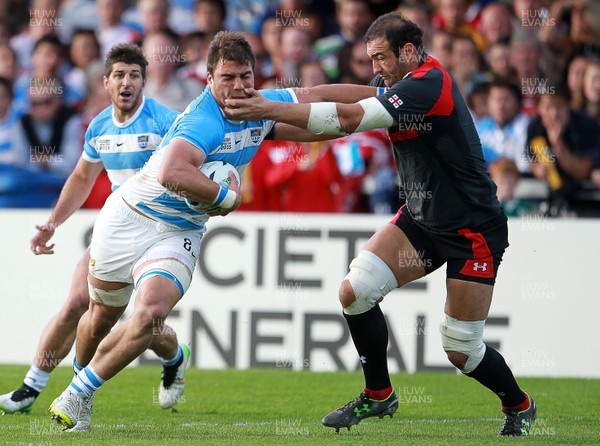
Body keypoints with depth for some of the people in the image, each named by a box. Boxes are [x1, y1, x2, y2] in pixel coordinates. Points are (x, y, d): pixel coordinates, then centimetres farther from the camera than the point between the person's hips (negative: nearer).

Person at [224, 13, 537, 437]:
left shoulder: (429, 85, -25)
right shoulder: (402, 85, 4)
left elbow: (349, 119, -29)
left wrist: (270, 109, -29)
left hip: (474, 230, -9)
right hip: (421, 218, 9)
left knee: (461, 350, -2)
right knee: (355, 291, -8)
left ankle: (519, 406, 27)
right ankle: (379, 394, 10)